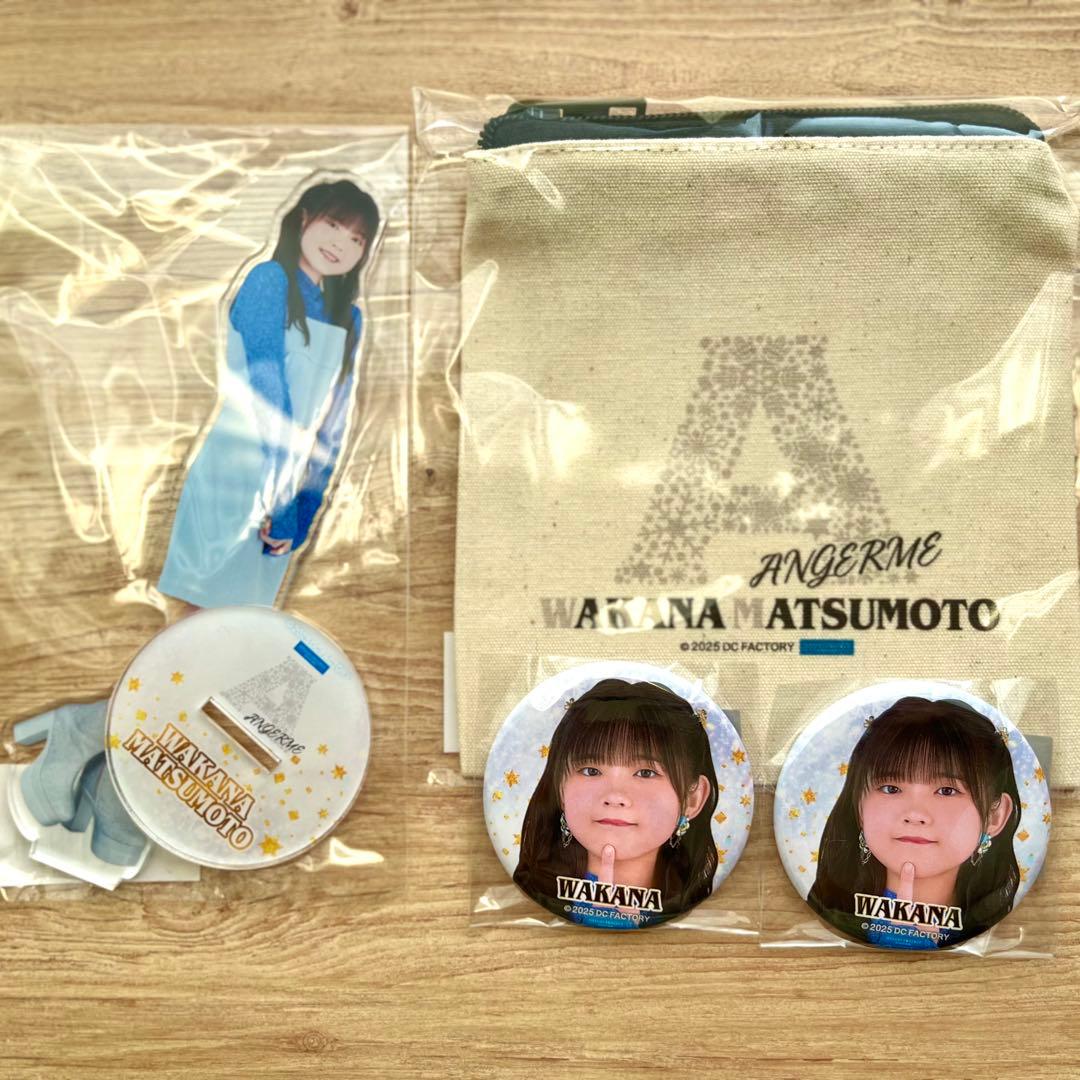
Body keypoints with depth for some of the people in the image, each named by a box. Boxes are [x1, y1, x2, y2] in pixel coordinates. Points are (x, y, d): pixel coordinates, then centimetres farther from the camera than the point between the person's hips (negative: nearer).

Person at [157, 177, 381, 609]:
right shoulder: (271, 278, -6)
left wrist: (301, 512, 4)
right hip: (236, 473, -6)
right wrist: (283, 500, -18)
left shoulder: (348, 319, 12)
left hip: (283, 483, 6)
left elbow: (332, 423, 10)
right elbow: (266, 384, -14)